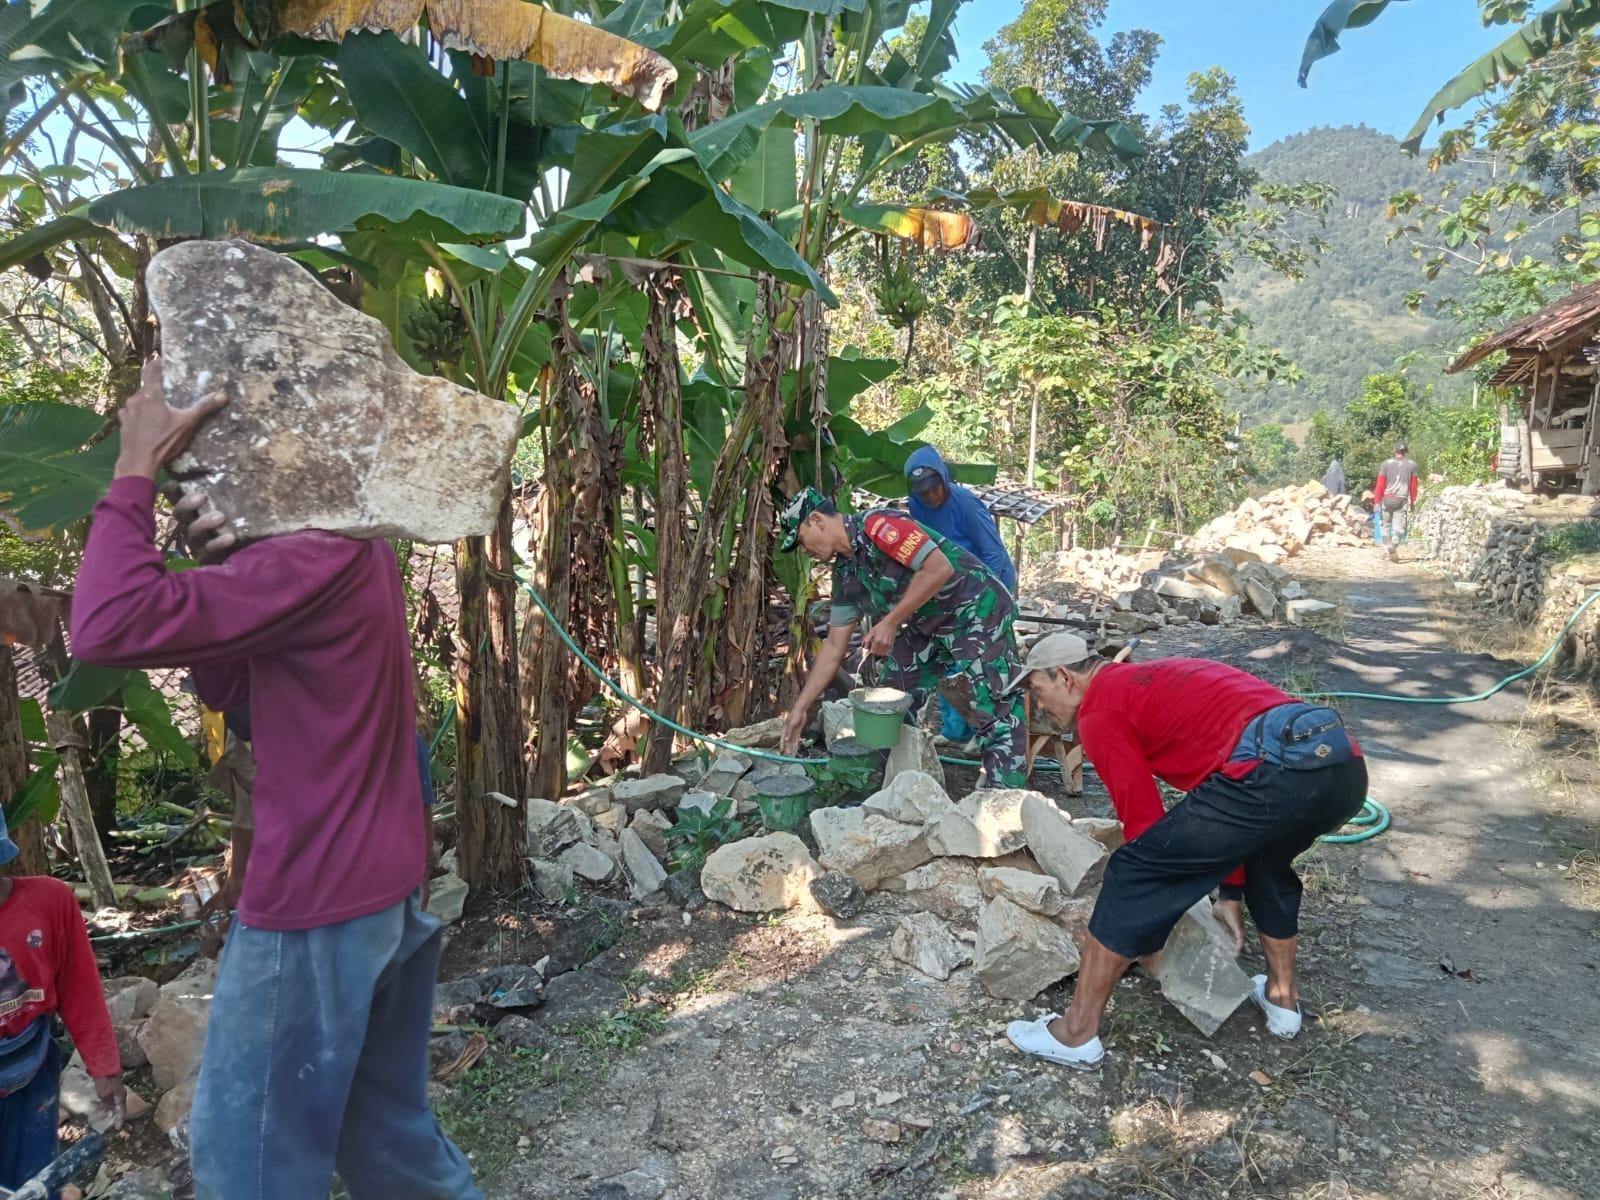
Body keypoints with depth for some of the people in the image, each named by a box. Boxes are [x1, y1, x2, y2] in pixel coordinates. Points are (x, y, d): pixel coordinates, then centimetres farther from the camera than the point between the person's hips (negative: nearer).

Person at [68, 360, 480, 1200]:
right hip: (384, 888, 9)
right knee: (383, 1126, 22)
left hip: (316, 908, -9)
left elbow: (109, 629, -29)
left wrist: (138, 469, -19)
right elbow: (226, 687, 13)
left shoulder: (316, 561, -22)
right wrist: (214, 568, -2)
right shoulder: (350, 554, 10)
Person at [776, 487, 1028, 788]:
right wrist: (801, 707, 8)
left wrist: (890, 622, -23)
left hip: (977, 610, -9)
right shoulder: (845, 574, 6)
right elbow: (833, 647, 10)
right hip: (929, 626, 10)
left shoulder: (877, 525, -20)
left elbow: (939, 568, -27)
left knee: (997, 713, -12)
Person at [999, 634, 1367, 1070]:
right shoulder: (1158, 678, 35)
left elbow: (1143, 817, 8)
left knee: (1133, 875, 3)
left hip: (1274, 769, -9)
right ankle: (1282, 998, 46)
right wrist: (1231, 895, 40)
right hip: (1345, 764, 9)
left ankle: (1077, 1034, 11)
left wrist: (1147, 933, 22)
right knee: (1268, 860, 39)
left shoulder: (1098, 710, 9)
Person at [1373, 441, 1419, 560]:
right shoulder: (1412, 465, 3)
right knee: (1399, 527, -4)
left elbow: (1380, 484, -2)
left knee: (1386, 525, 15)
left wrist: (1377, 500, 3)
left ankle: (1387, 546, 19)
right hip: (1402, 500, 0)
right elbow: (1413, 485, 7)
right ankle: (1393, 546, -25)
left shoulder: (1386, 463, -1)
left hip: (1387, 499, 0)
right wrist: (1413, 500, 17)